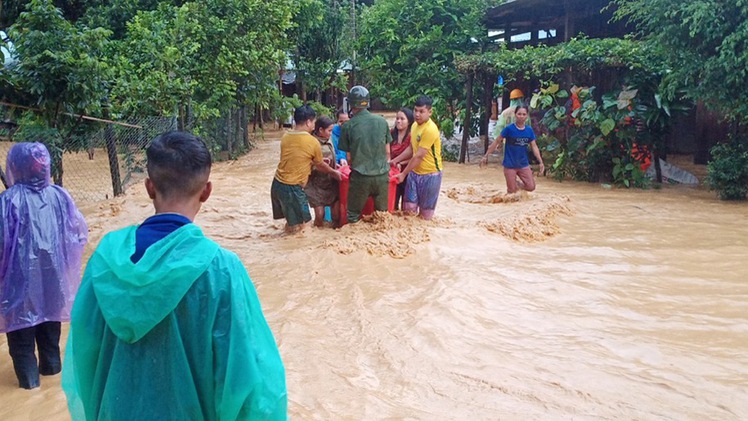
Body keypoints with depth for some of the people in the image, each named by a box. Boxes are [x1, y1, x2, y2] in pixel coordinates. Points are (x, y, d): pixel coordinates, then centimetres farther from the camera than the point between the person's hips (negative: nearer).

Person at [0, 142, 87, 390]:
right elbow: (79, 231, 1)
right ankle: (51, 365, 33)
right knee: (49, 320, 22)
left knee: (22, 329, 11)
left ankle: (28, 376, 18)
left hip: (21, 275, -4)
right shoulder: (59, 196, -7)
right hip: (52, 273, 4)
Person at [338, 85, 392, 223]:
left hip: (360, 176, -2)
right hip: (382, 175, 2)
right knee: (382, 213, 16)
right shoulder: (382, 121, -1)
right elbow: (387, 152, 6)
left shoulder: (348, 126, -7)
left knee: (354, 215, 12)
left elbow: (349, 157, -1)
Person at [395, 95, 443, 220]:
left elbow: (419, 156, -22)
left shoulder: (430, 129, -22)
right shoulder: (415, 125, 6)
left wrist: (403, 174, -16)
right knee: (409, 207, 4)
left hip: (430, 174, -7)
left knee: (425, 212, 4)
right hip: (415, 172, 7)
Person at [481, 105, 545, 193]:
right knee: (512, 191, -1)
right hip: (510, 164, -4)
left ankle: (517, 184, 26)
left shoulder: (529, 130, -1)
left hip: (523, 164, 4)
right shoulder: (509, 128, -12)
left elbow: (534, 146, 3)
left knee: (531, 187, -3)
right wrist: (486, 156, -8)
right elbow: (497, 142, -7)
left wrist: (541, 162, -5)